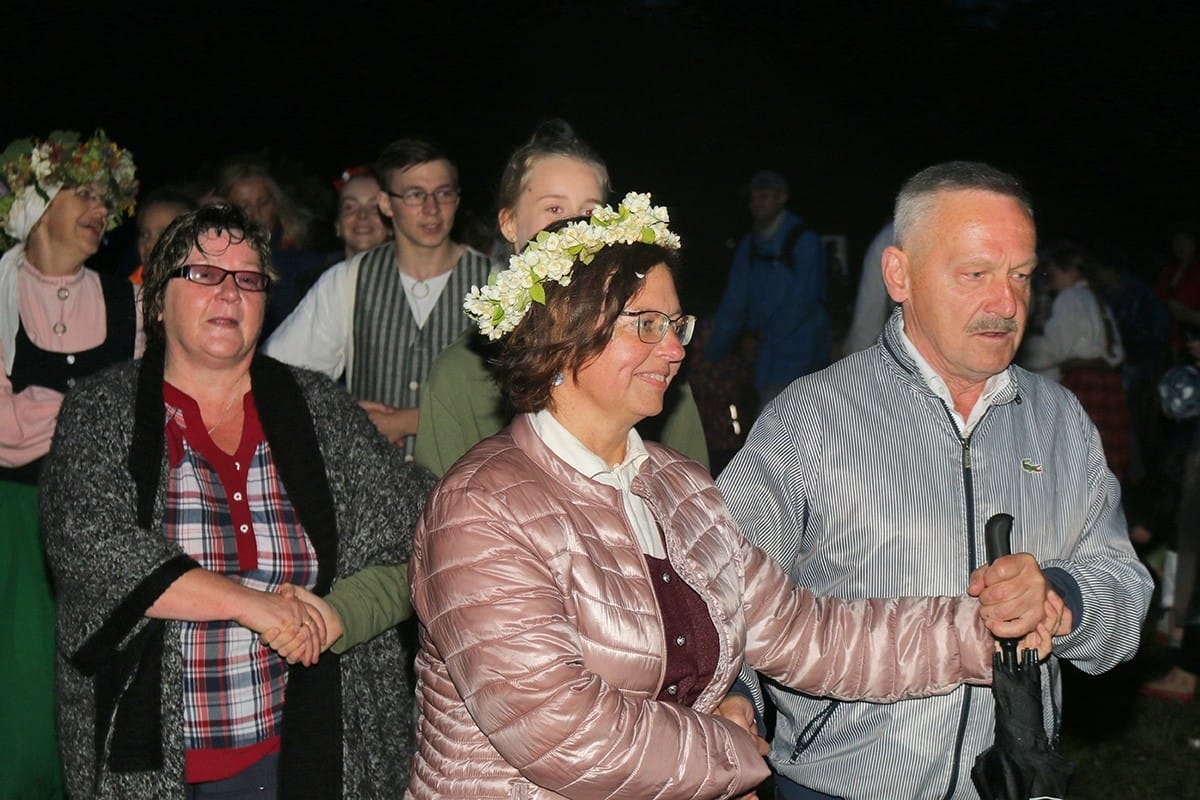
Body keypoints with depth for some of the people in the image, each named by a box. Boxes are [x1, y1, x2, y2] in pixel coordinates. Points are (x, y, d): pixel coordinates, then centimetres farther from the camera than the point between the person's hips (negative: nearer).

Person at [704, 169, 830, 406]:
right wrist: (712, 355, 10)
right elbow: (734, 302, 13)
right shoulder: (749, 245, 12)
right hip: (766, 356, 6)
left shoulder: (805, 242, -7)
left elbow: (803, 301, -11)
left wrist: (766, 335, -5)